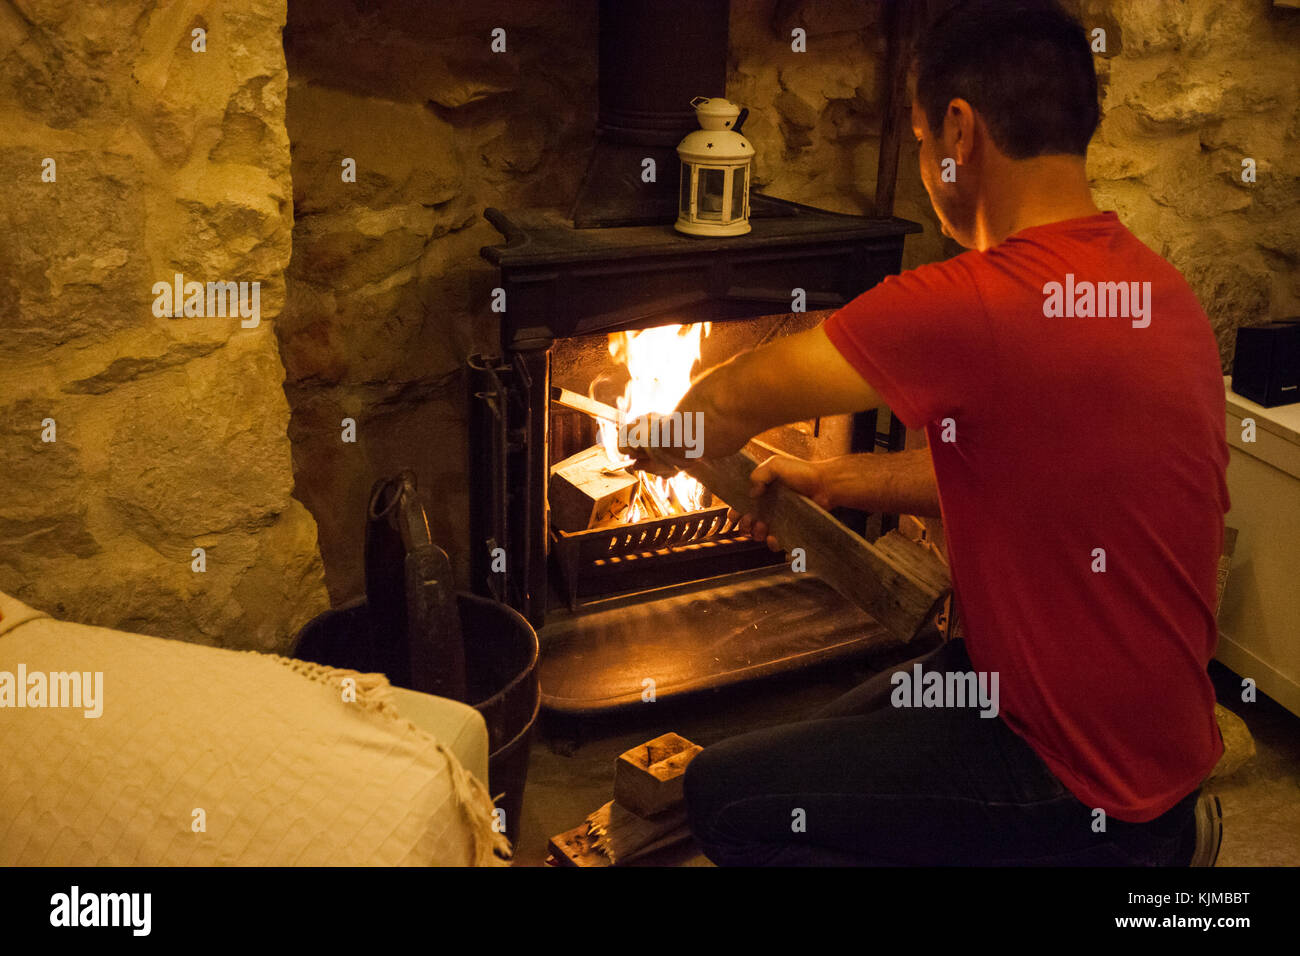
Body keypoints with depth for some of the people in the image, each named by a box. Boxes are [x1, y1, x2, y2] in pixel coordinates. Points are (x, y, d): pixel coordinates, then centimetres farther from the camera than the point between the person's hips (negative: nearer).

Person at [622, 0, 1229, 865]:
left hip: (1087, 778, -9)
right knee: (832, 737, 25)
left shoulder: (971, 307, -28)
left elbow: (736, 403, -16)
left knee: (727, 798, -5)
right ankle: (1152, 830, 21)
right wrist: (832, 483, 15)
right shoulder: (1158, 287, 0)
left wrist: (663, 443, 6)